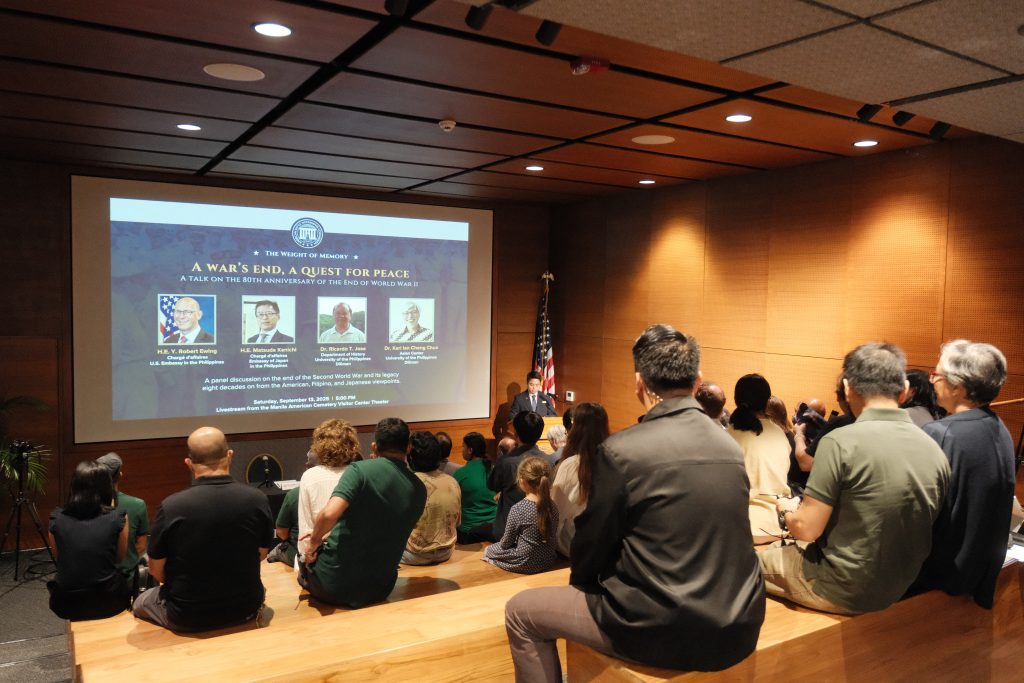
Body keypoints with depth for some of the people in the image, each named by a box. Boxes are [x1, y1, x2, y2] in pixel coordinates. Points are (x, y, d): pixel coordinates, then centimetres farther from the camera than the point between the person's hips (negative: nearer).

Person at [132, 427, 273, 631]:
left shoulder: (171, 506, -21)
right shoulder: (258, 500, -15)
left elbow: (156, 570, -7)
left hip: (187, 616, -2)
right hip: (245, 610, 2)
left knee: (142, 602, 30)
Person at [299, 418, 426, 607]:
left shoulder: (360, 469, -15)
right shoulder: (419, 489, 1)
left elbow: (329, 513, -29)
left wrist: (314, 543, -8)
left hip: (334, 584, -3)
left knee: (309, 559, 31)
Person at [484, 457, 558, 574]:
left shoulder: (517, 509, -22)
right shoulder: (552, 506, -7)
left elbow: (507, 542, -11)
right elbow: (550, 535, 6)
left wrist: (497, 546, 12)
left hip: (526, 563, -5)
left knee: (489, 549, 18)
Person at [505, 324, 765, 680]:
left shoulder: (620, 450, -17)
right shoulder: (731, 446, 1)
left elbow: (590, 548, -6)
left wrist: (581, 580, 17)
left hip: (662, 630, -7)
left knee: (521, 611, 13)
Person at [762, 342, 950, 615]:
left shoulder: (840, 442, -23)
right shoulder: (934, 449, -5)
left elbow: (806, 529, -19)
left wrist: (786, 509, 3)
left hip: (843, 593, -6)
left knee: (757, 560, 19)